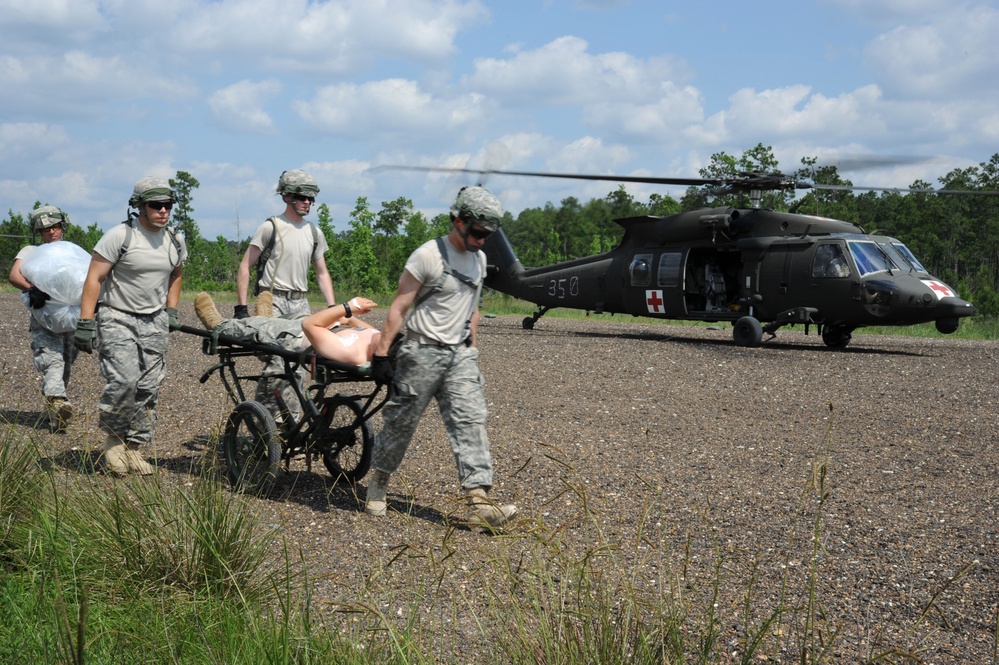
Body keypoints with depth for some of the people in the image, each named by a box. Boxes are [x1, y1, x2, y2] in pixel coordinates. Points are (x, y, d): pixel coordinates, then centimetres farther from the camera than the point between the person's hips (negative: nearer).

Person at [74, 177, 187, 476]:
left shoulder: (175, 241, 6)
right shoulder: (120, 236, -12)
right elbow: (94, 278, -12)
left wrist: (172, 311, 17)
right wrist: (85, 323, -16)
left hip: (155, 322, 5)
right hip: (118, 319, -5)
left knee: (148, 388, 2)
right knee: (124, 380, -19)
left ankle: (134, 448, 12)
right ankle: (114, 438, 3)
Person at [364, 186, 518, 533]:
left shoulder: (479, 259, 10)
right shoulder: (427, 256, -12)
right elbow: (399, 307, -12)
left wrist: (471, 350, 20)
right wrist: (381, 354, -15)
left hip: (459, 354, 6)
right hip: (422, 352, -6)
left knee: (470, 422, -7)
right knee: (401, 421, 5)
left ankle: (480, 504, -14)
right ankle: (378, 482, 28)